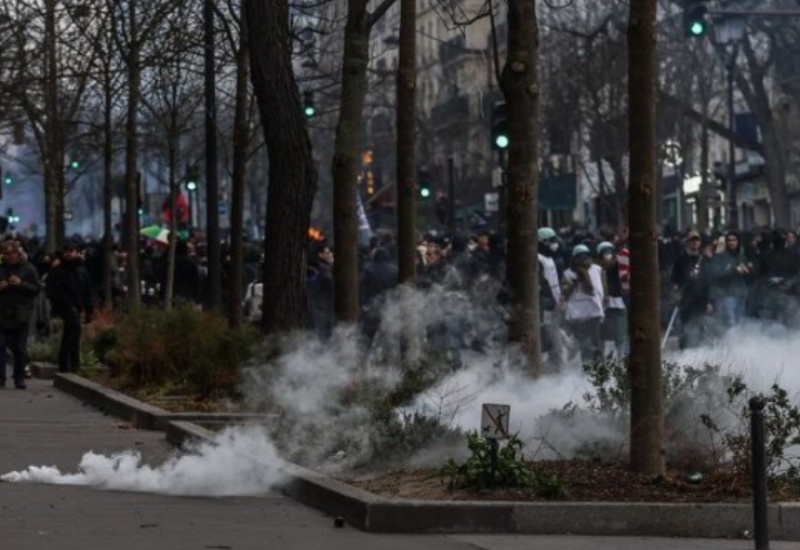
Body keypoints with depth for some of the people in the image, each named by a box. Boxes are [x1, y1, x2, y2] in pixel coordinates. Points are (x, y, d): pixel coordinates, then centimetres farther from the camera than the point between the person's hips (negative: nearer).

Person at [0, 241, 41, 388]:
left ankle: (19, 378, 12)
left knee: (20, 348, 3)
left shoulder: (28, 269, 1)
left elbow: (37, 288, -2)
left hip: (21, 315, -2)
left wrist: (21, 284, -16)